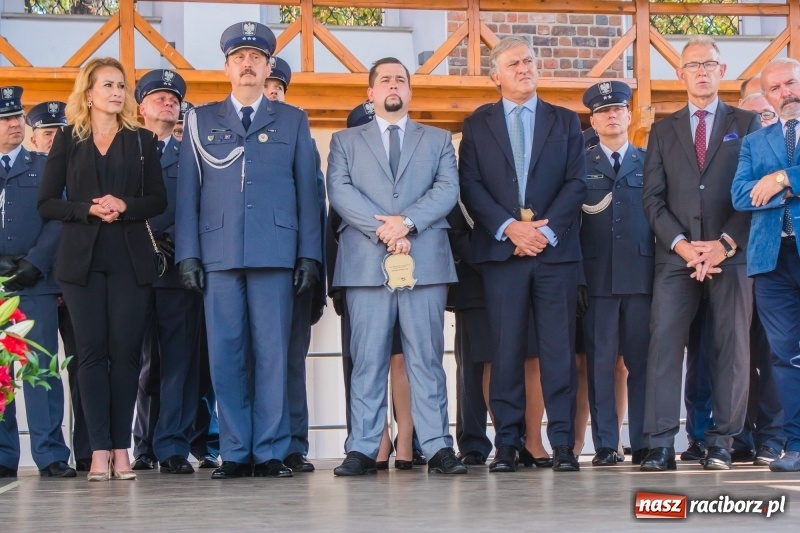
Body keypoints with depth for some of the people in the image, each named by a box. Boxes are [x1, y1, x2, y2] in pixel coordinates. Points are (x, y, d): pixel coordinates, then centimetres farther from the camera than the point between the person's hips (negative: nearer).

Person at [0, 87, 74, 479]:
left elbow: (57, 219, 3)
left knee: (41, 367, -4)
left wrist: (35, 262, -9)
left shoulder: (45, 167, 12)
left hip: (36, 282, -1)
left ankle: (50, 456, -4)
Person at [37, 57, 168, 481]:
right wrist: (88, 209, -12)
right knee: (92, 351, -4)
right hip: (82, 259, -1)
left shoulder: (141, 140, 12)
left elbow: (158, 200, 7)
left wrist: (125, 205, -12)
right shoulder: (67, 141, 9)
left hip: (131, 259, 1)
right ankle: (99, 450, -3)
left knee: (125, 351, -2)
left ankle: (121, 448, 2)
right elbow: (47, 203, 4)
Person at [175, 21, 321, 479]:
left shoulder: (293, 120, 15)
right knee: (226, 355, -1)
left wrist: (310, 255, 1)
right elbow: (188, 192, 10)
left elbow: (307, 191, 10)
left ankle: (270, 453, 1)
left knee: (272, 354, -3)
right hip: (219, 253, 1)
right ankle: (235, 453, 4)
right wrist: (187, 253, 0)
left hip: (275, 252, -1)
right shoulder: (202, 120, 15)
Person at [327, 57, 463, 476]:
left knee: (427, 358, -1)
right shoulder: (345, 141, 17)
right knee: (367, 359, -2)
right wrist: (382, 230, -13)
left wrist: (407, 222, -13)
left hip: (425, 261, 0)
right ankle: (362, 449, -1)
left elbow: (447, 189, 4)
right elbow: (340, 191, 1)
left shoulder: (438, 141, 19)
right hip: (366, 263, 0)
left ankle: (438, 448, -2)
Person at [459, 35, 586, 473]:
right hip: (500, 250, 0)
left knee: (559, 349, -2)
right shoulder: (477, 126, 12)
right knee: (506, 350, -1)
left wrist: (547, 230, -9)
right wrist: (508, 228, -12)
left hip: (555, 249, 0)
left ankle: (563, 445, 0)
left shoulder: (565, 122, 13)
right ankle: (507, 445, 2)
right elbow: (471, 187, 2)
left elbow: (576, 183, 4)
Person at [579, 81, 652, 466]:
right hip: (597, 276, 0)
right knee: (600, 362, -1)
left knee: (642, 361, 0)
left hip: (641, 274, 1)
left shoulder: (650, 162, 13)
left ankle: (643, 443, 4)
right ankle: (605, 445, 1)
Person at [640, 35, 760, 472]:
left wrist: (724, 244, -10)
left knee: (732, 346, -3)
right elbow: (653, 198, 8)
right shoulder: (663, 131, 16)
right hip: (676, 255, 1)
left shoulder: (746, 124, 11)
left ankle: (721, 442, 3)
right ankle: (661, 446, -10)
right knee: (664, 344, -8)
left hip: (731, 252, -1)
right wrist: (682, 244, -8)